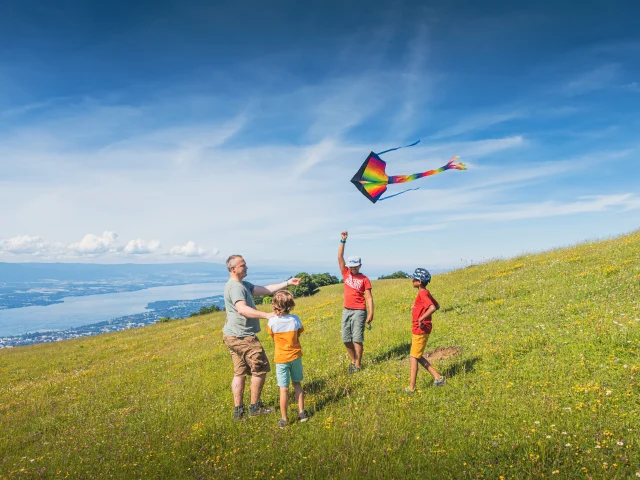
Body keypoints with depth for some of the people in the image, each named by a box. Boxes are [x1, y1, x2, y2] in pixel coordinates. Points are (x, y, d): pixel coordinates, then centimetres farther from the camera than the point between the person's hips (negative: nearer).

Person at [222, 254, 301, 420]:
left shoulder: (243, 285, 13)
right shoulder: (235, 287, -20)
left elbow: (266, 290, 11)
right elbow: (242, 309, -35)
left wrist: (287, 283, 7)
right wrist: (266, 315, -42)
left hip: (232, 337, 10)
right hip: (242, 337, -10)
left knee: (239, 372, 14)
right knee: (260, 369, 3)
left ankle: (238, 410, 22)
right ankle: (255, 407, 15)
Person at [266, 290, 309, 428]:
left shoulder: (272, 321, -17)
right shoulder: (295, 319, -12)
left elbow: (273, 337, -2)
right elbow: (299, 333, 3)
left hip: (281, 359, -2)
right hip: (296, 356, 2)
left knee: (283, 389, 6)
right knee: (297, 384, 20)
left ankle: (283, 419, 16)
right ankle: (301, 413, 28)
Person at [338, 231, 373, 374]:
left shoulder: (364, 279, -3)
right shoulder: (346, 274, 7)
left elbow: (369, 297, -6)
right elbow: (340, 257, 2)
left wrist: (371, 313, -15)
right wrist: (343, 241, -4)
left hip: (359, 311, -5)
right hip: (346, 311, 5)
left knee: (357, 339, -3)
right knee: (346, 339, 8)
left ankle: (358, 365, 9)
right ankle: (353, 360, 27)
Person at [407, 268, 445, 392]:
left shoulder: (423, 294, -19)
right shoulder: (425, 293, 10)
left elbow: (433, 308, -34)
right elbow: (437, 306, 21)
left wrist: (421, 319, -28)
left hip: (420, 330, -10)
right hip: (418, 330, 10)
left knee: (413, 357, 0)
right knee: (417, 356, 18)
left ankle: (412, 387, 8)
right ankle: (437, 377, 22)